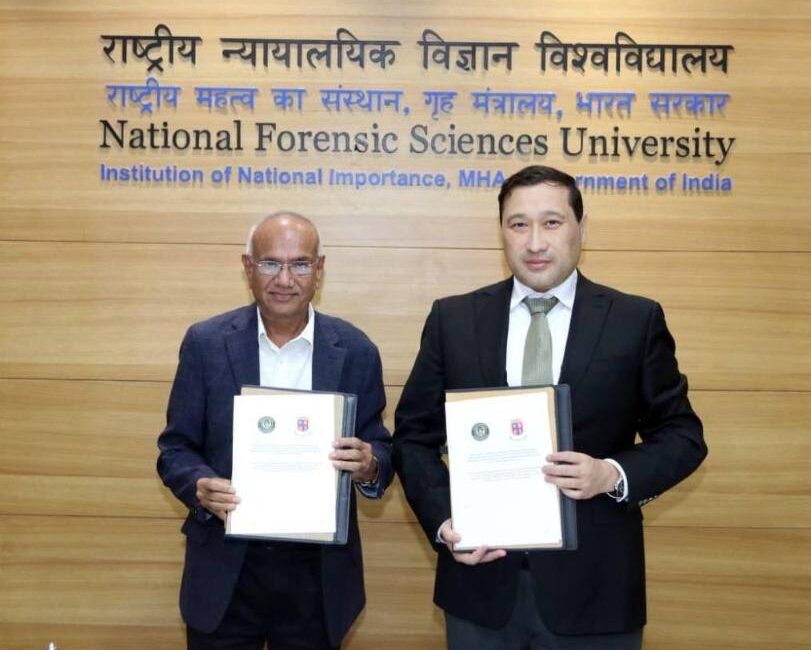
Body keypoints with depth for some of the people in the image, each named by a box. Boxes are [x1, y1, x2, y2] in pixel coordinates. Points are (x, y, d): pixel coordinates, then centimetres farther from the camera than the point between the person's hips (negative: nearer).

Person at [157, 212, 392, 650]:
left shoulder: (355, 351, -3)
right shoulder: (206, 343, -4)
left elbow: (380, 450, 2)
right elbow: (175, 447, 0)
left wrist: (369, 465, -21)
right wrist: (201, 487, -21)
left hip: (319, 572, 1)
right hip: (225, 570, 0)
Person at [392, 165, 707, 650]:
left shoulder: (637, 321, -2)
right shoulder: (453, 319, 1)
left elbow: (681, 435, 2)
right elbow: (415, 436, 5)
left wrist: (615, 475, -15)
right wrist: (442, 521, -9)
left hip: (593, 585, -1)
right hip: (480, 581, 1)